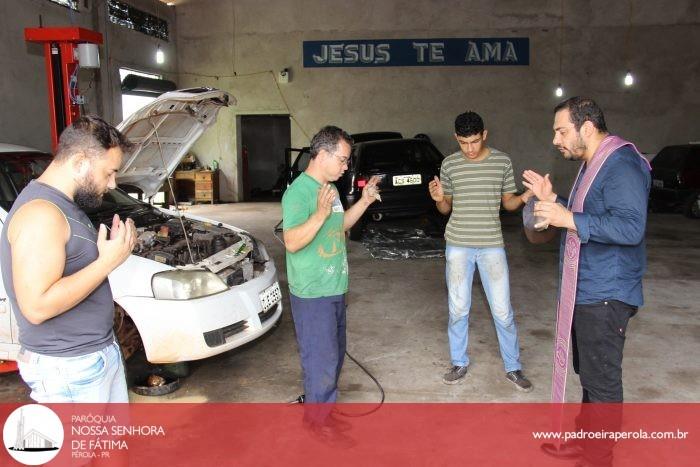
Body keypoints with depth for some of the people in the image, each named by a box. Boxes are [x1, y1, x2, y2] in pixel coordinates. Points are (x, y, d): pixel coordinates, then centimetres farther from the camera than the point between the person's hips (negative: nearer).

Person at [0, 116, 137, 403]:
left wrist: (114, 247, 2)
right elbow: (37, 306, -29)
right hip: (68, 368, -10)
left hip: (101, 350, 10)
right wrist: (107, 261, -24)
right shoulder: (40, 213, -23)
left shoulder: (64, 205, 10)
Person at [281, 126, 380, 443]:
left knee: (335, 353, 19)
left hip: (335, 288, 9)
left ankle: (323, 408, 36)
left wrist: (364, 201, 12)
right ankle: (316, 417, 21)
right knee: (321, 357, 1)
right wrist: (320, 214, -37)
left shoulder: (330, 188, 9)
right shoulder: (299, 192, -19)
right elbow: (292, 242, -26)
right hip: (312, 294, -9)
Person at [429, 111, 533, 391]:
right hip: (458, 246, 1)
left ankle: (513, 368, 20)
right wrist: (438, 198, -15)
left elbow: (508, 202, 9)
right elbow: (446, 208, 8)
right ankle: (459, 363, 26)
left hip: (492, 246, 0)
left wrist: (524, 198, -13)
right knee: (458, 309, 8)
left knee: (502, 310, 3)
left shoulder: (502, 161, 1)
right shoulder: (449, 164, 1)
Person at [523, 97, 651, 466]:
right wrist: (552, 200, 10)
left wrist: (567, 219, -30)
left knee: (602, 380, 1)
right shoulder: (591, 165, 14)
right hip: (585, 291, 11)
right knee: (588, 372, 21)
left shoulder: (621, 165, -18)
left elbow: (631, 227, -28)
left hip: (605, 294, -10)